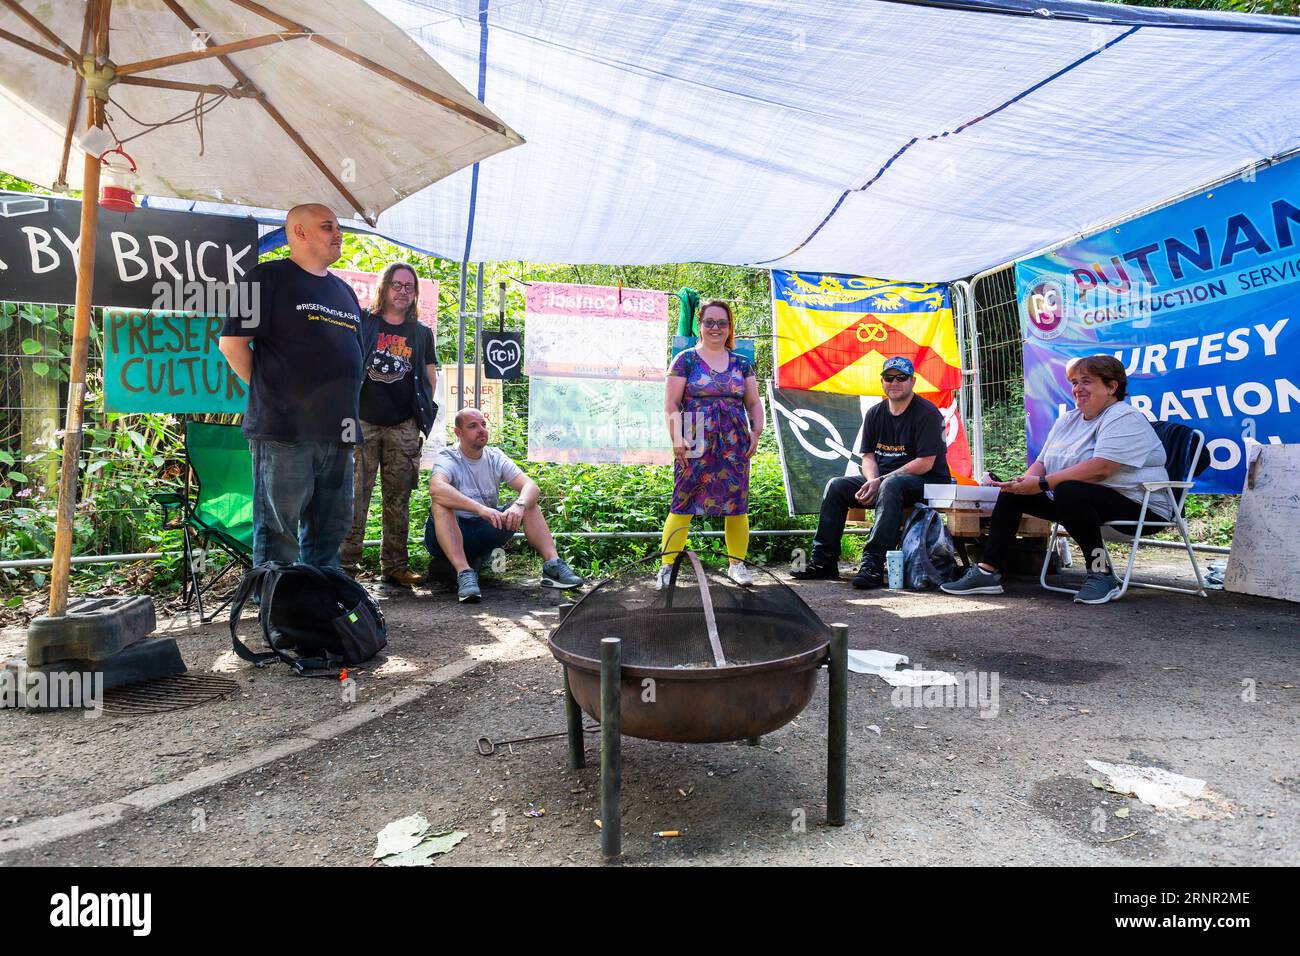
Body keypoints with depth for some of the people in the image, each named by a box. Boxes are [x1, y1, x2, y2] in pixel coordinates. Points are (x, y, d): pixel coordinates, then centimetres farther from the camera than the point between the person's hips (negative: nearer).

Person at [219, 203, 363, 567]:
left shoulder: (344, 291, 20)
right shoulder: (269, 277, 0)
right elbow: (232, 342, -5)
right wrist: (270, 391, -1)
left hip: (337, 431, 7)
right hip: (284, 429, -7)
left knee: (328, 534, 13)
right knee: (278, 536, -3)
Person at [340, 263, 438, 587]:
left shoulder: (422, 333, 13)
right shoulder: (363, 323, 6)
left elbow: (431, 377, 18)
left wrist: (422, 414, 10)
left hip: (404, 427, 2)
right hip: (363, 423, -2)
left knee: (398, 499, 6)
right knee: (355, 496, -4)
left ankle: (395, 565, 14)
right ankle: (346, 563, 3)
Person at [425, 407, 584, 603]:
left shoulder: (495, 457, 2)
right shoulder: (447, 458, -12)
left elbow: (531, 486, -11)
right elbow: (436, 488, -36)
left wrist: (519, 505, -35)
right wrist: (481, 508, -46)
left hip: (485, 533, 4)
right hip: (449, 536, -4)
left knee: (528, 502, -10)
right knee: (440, 503, -32)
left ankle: (553, 566, -24)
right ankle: (464, 573, -42)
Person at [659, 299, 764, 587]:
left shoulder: (742, 363, 14)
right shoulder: (685, 360, 4)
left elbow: (754, 403, 16)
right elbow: (671, 405, 0)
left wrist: (756, 431, 0)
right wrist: (676, 438, -11)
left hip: (734, 446, 3)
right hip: (695, 446, -3)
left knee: (737, 504, 4)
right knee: (682, 504, -5)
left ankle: (737, 563, 18)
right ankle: (667, 566, 2)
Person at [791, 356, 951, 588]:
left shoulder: (927, 413, -9)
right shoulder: (875, 413, 10)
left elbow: (925, 463, -17)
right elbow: (868, 456, 8)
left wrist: (880, 481, -21)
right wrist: (872, 482, -15)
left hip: (926, 481, -7)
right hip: (881, 479, 7)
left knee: (891, 485, -38)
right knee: (836, 486, -10)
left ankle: (873, 564, -43)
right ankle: (823, 562, -13)